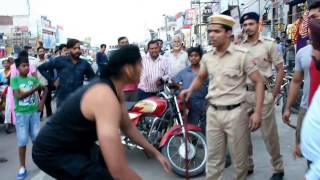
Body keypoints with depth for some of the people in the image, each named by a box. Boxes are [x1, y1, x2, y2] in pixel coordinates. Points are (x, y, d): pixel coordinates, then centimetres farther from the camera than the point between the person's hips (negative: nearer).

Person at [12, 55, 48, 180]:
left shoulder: (33, 79, 3)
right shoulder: (14, 79, -6)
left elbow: (45, 89, 14)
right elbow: (19, 96, -18)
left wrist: (42, 102, 0)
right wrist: (35, 88, -21)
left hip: (34, 112, 3)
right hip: (21, 114, -3)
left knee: (37, 138, 11)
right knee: (22, 141, 1)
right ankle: (22, 168, 12)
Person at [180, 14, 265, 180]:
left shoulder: (241, 55, -8)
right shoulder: (207, 57, 5)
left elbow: (259, 82, -6)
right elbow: (200, 77, 22)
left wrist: (257, 112, -13)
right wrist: (190, 90, 0)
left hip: (235, 112, -4)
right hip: (212, 112, 4)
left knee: (239, 159, 9)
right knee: (213, 159, 13)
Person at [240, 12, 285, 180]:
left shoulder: (269, 44, -3)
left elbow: (280, 70, -1)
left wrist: (274, 93, -6)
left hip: (263, 93, -3)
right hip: (243, 93, 4)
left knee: (269, 134, 3)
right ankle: (247, 165, 28)